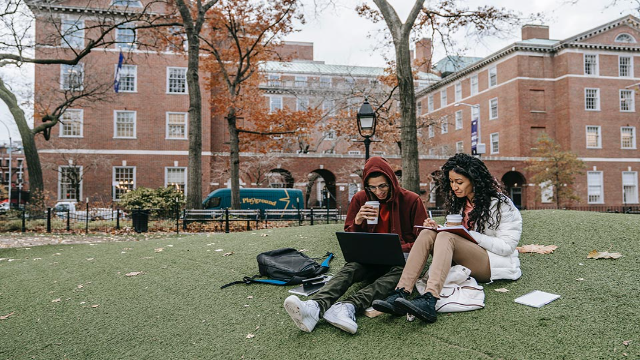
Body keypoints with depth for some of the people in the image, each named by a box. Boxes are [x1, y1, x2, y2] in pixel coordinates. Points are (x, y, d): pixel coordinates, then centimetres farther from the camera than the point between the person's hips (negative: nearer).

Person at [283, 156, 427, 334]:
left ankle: (348, 306, -56)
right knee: (350, 268, -30)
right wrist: (357, 223, -13)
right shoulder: (360, 199, 4)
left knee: (400, 269, -37)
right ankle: (315, 306, -56)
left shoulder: (411, 200, -2)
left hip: (401, 258, -2)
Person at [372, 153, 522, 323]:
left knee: (446, 237, -31)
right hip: (464, 263, 6)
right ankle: (401, 294, -37)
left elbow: (507, 246, -12)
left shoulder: (500, 204, -6)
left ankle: (429, 301, -52)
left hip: (496, 264, -6)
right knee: (427, 234, -20)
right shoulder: (460, 202, 14)